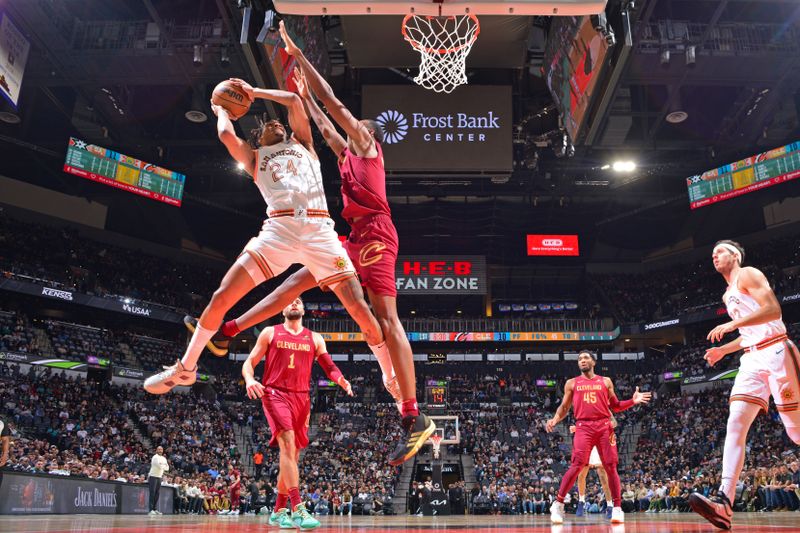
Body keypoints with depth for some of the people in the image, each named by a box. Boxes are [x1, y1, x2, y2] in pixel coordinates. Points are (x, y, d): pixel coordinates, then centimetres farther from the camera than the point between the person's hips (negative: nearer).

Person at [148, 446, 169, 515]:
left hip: (159, 477, 7)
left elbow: (167, 468, 11)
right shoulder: (155, 457, -11)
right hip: (153, 476, -7)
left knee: (157, 494, 6)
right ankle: (151, 509, -9)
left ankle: (155, 509, 9)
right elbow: (159, 466, -20)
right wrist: (164, 466, -1)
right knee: (152, 493, -9)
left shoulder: (164, 458, 13)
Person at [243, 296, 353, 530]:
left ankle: (278, 511, 23)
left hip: (301, 397, 4)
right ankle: (298, 509, -28)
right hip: (275, 394, -4)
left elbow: (329, 366, 10)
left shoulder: (314, 338, 14)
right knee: (288, 444, -23)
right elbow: (249, 362, 6)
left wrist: (342, 381, -11)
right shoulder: (270, 333, 7)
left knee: (293, 453, 8)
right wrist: (249, 379, -16)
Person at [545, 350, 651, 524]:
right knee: (577, 465, -15)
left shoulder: (605, 382, 16)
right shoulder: (572, 383, 14)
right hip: (583, 426, -2)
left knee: (610, 466, -2)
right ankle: (558, 504, -8)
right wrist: (554, 419, -4)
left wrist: (633, 401, 2)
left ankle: (617, 508, 8)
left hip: (604, 426, 2)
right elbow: (564, 407, 15)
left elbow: (615, 406, 18)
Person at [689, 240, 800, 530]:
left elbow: (773, 310, -15)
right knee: (735, 424, -11)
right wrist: (723, 351, 24)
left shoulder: (748, 275, 0)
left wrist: (732, 324, -20)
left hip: (776, 352, -8)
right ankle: (724, 500, -22)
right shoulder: (728, 295, 25)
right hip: (751, 359, 8)